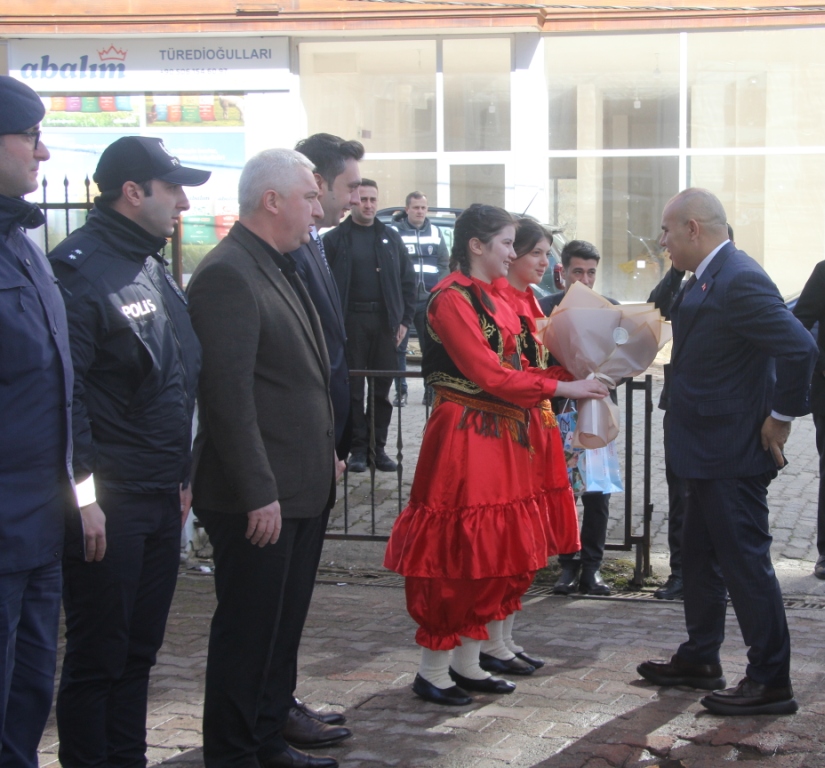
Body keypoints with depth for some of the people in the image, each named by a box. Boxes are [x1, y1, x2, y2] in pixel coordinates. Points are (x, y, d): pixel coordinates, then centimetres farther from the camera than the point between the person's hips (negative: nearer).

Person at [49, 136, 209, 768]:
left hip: (162, 498, 9)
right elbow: (65, 391, -18)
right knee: (98, 656, 1)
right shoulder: (81, 266, -12)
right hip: (108, 503, -8)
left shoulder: (154, 269, 15)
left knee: (140, 649, 16)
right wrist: (83, 492, -20)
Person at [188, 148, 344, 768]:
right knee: (248, 630, 1)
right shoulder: (226, 275, -16)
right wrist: (258, 493, -22)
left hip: (304, 486, 10)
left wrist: (328, 451, 18)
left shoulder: (282, 268, 15)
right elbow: (229, 392, -21)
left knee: (285, 624, 18)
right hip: (259, 497, -9)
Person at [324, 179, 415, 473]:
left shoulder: (391, 238, 11)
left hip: (385, 322, 3)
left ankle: (378, 447, 13)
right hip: (351, 322, -3)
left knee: (382, 388, 6)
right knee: (352, 388, 2)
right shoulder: (335, 239, 1)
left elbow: (407, 281, 12)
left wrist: (404, 320, 4)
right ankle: (357, 447, 9)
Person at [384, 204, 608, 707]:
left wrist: (572, 377, 1)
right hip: (465, 437, -9)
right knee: (457, 552, -3)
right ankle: (433, 671, 8)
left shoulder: (494, 301, 15)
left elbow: (512, 367, 13)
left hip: (500, 438, 9)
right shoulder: (453, 299, -14)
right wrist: (561, 388, -15)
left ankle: (467, 663, 21)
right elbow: (488, 374, -18)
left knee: (497, 552, 11)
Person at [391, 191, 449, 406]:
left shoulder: (436, 233, 13)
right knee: (399, 347, -1)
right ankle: (401, 390, 6)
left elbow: (445, 264, 12)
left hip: (429, 299, 3)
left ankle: (431, 389, 13)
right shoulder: (394, 231, 1)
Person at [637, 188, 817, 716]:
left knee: (746, 563, -2)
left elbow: (800, 348, -28)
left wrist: (782, 416, -20)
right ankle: (700, 660, 33)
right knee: (701, 557, 20)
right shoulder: (707, 279, 9)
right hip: (708, 453, 11)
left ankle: (771, 682, 7)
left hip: (733, 454, -11)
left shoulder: (739, 280, -22)